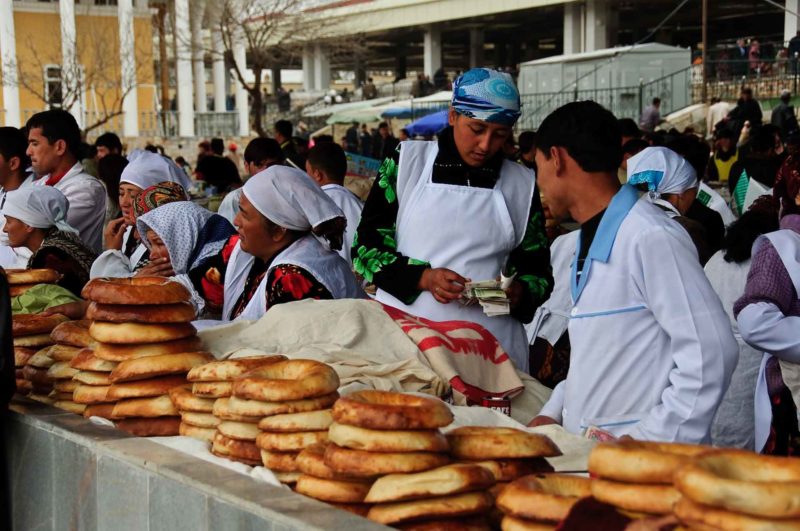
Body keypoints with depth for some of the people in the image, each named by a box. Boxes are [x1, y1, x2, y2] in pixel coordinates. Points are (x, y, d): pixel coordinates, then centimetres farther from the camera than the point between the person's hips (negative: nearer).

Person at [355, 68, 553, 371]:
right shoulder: (407, 161, 4)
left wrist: (519, 293, -8)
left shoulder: (522, 185, 9)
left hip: (492, 344, 1)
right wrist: (423, 277, -13)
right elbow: (366, 245, 2)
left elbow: (538, 272, 15)